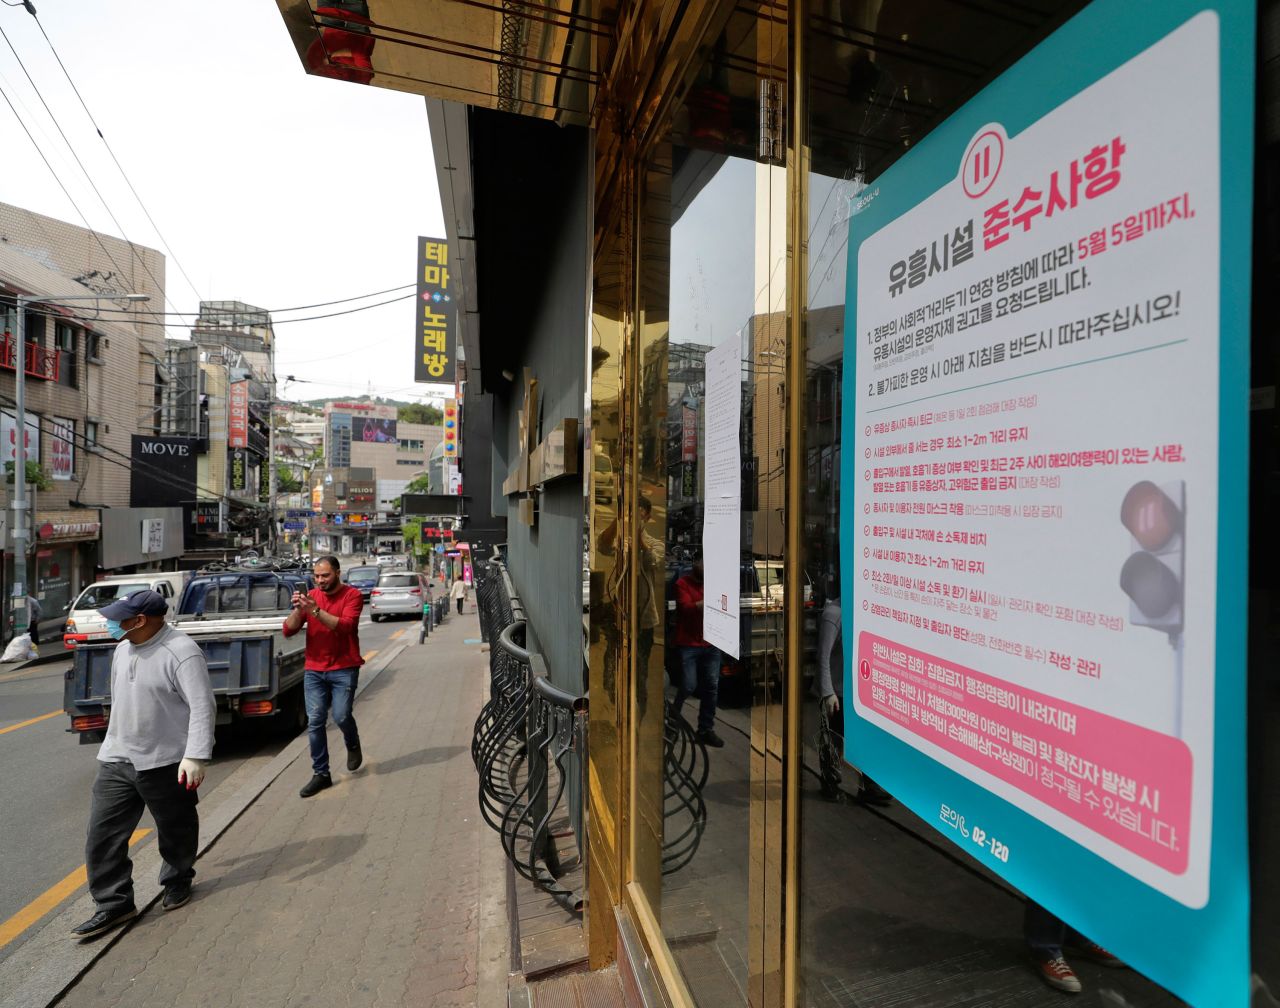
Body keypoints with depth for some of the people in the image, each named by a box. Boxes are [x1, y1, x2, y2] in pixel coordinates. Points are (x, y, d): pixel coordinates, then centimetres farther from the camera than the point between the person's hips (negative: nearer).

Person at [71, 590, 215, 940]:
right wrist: (115, 744, 22)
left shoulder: (181, 652, -23)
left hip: (166, 762, -7)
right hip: (116, 759, 7)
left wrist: (195, 756, -30)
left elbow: (202, 707, -26)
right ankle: (114, 904, 21)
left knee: (176, 830, 12)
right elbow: (121, 699, 19)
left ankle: (178, 881, 36)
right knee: (102, 835, 6)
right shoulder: (123, 648, 5)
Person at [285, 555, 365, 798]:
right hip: (314, 670, 4)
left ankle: (353, 746, 26)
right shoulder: (311, 596, 5)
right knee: (315, 722, 2)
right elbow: (288, 630, 1)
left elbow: (345, 626, -21)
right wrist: (298, 609, -17)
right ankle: (321, 774, 14)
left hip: (344, 669, -4)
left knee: (341, 716, -7)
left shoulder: (352, 595, -6)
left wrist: (315, 611, -29)